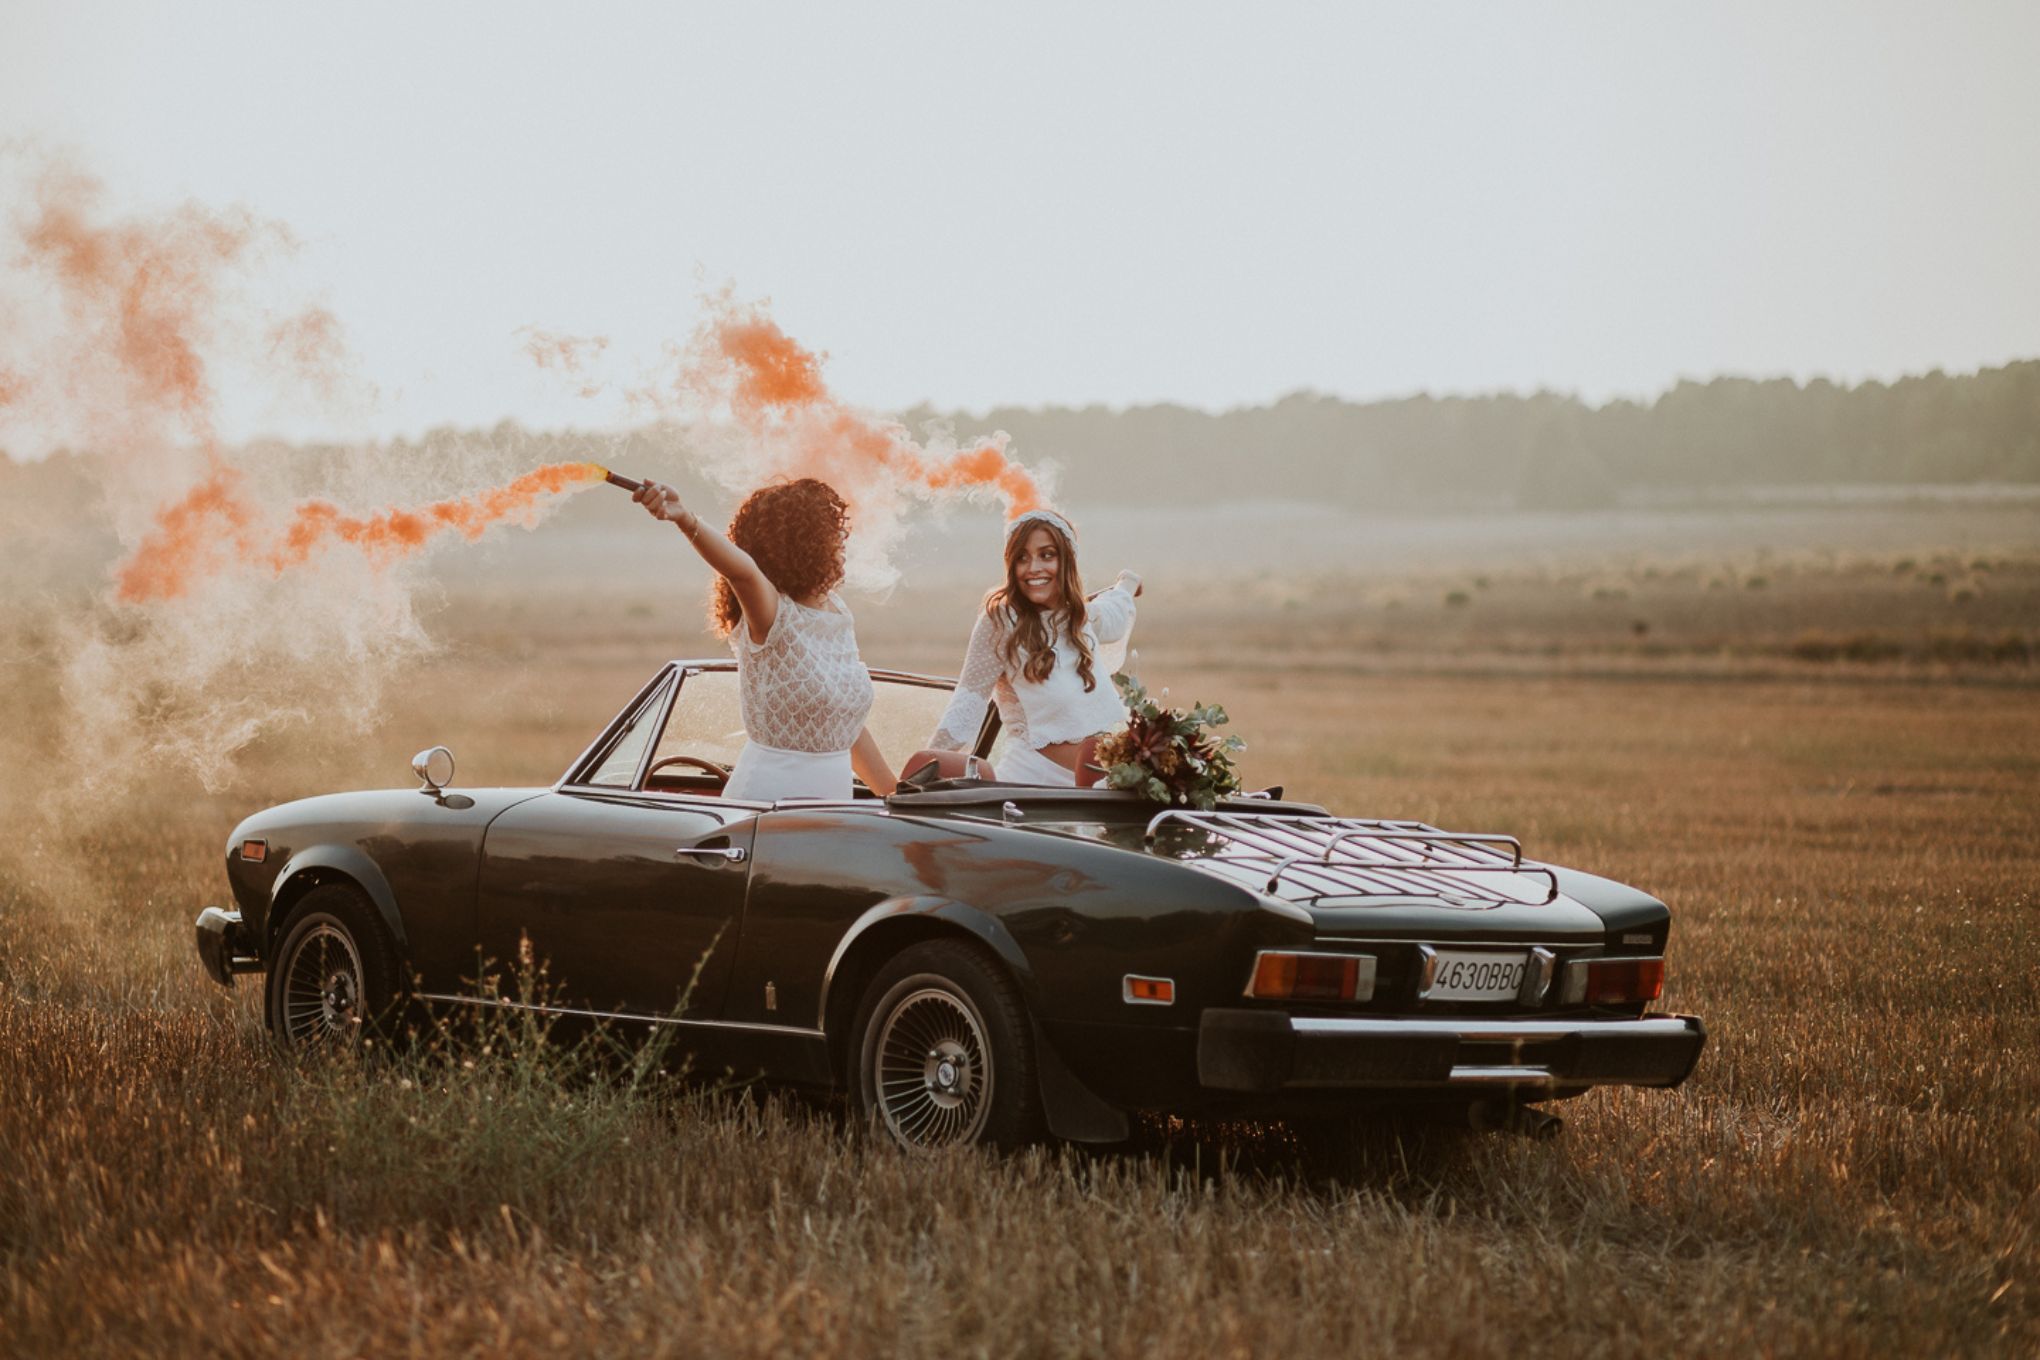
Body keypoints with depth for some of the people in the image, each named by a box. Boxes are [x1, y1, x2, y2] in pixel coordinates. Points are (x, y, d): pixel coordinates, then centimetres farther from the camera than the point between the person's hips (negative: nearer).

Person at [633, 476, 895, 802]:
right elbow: (742, 568, -35)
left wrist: (896, 795, 25)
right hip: (768, 801, -6)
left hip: (834, 797, 7)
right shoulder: (772, 617, -12)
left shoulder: (839, 614, 10)